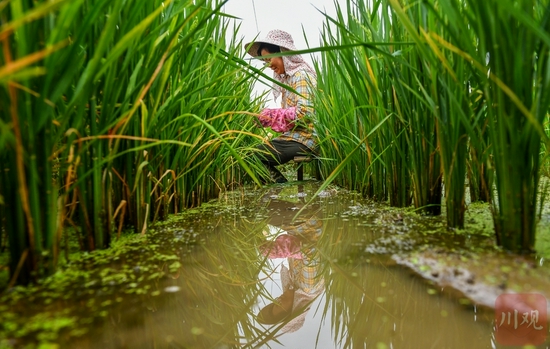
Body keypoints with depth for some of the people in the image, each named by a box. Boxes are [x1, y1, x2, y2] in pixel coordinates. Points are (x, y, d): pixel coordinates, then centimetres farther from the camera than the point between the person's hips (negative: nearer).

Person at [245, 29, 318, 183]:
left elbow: (304, 113, -21)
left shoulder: (301, 75, -10)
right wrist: (267, 118, 0)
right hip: (293, 136, 9)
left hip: (303, 140, -9)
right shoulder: (289, 77, 18)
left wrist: (272, 115, -11)